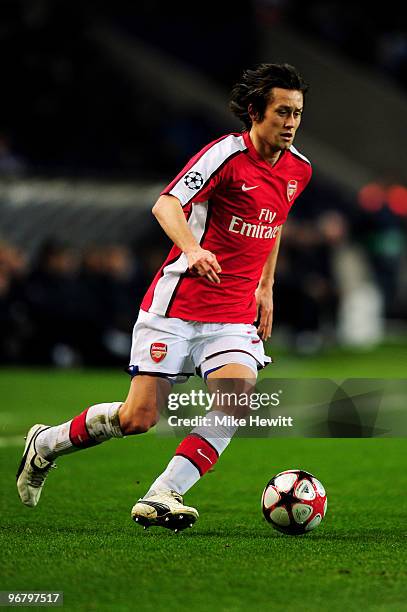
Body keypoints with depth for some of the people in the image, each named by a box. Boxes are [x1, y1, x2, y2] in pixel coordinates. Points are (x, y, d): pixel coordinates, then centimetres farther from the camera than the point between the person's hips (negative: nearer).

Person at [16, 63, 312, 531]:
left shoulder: (298, 169, 7)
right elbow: (165, 205, -22)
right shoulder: (227, 154, -14)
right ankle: (46, 445, 22)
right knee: (138, 418, -5)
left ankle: (161, 497, -18)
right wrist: (192, 249, -41)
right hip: (178, 304, -5)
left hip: (236, 316, 5)